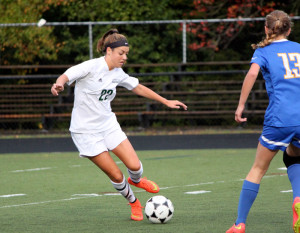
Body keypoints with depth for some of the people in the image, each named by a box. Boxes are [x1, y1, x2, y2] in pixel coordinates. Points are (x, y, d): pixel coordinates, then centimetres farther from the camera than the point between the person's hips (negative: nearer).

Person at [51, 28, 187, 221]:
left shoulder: (117, 73, 3)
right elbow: (66, 76, -30)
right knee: (116, 176, -6)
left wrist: (166, 101, 22)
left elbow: (138, 88, 18)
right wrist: (59, 84, -55)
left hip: (109, 125, 6)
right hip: (86, 131, -6)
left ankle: (136, 181, 29)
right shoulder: (91, 67, -17)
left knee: (134, 166, -8)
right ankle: (134, 203, 22)